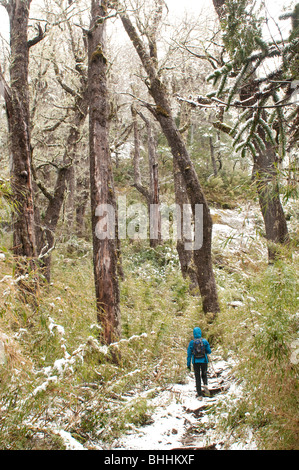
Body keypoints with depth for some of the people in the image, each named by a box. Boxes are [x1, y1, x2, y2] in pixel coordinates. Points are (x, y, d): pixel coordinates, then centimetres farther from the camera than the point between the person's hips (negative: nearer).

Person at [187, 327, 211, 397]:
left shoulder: (192, 342, -6)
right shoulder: (204, 341, -7)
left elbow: (189, 354, -3)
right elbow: (209, 351, -2)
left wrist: (188, 364, 4)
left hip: (195, 362, 0)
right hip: (204, 360, 0)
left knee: (197, 378, 9)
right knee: (204, 375, 21)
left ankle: (200, 394, 7)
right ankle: (205, 385, -8)